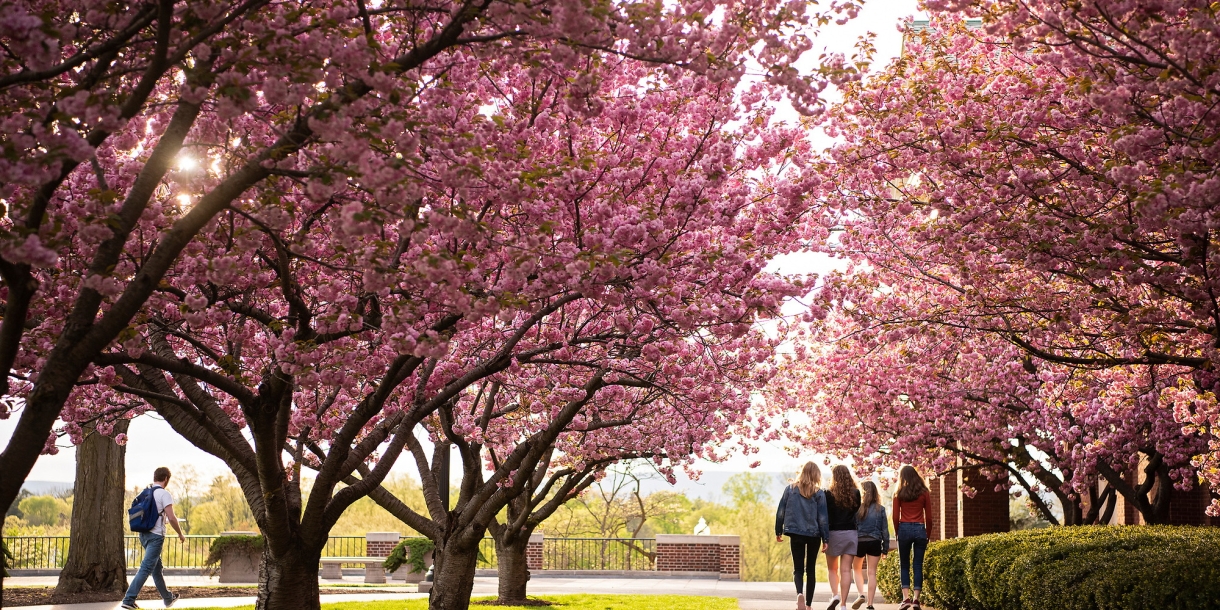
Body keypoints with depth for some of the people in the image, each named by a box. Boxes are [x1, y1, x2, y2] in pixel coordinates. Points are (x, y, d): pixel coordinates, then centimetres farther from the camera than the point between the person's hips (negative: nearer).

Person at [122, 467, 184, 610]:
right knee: (146, 568, -8)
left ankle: (168, 598, 30)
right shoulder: (164, 494, -11)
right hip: (156, 535, -8)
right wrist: (180, 534, -3)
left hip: (143, 534, 8)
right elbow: (171, 518, -16)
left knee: (157, 567, 18)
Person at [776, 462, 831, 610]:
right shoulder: (819, 493, -2)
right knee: (811, 569, 12)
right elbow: (822, 518, -4)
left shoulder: (790, 488, 1)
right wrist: (825, 538, 0)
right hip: (814, 535, 0)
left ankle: (800, 593, -25)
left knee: (798, 568, 4)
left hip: (795, 533, 0)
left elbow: (780, 511, 2)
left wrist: (778, 531, 11)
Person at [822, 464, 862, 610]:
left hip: (834, 533, -2)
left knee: (832, 569, 14)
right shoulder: (855, 494, 1)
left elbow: (826, 517, -8)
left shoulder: (830, 495, -7)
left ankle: (835, 595, -7)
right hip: (851, 534, 2)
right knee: (846, 570, 2)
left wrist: (824, 539, -6)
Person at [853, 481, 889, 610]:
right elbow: (885, 530, 1)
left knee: (857, 570, 21)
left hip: (859, 542, -1)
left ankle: (860, 595, 2)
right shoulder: (880, 509, -1)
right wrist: (885, 548, 9)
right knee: (872, 573, 6)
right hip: (874, 542, 1)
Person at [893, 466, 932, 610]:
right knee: (918, 565, 5)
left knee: (904, 565, 8)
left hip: (904, 529, -1)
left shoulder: (899, 494, 3)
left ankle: (906, 598, -2)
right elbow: (929, 518, 4)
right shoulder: (924, 493, 5)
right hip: (920, 529, 1)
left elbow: (896, 517, 0)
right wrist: (927, 535, 13)